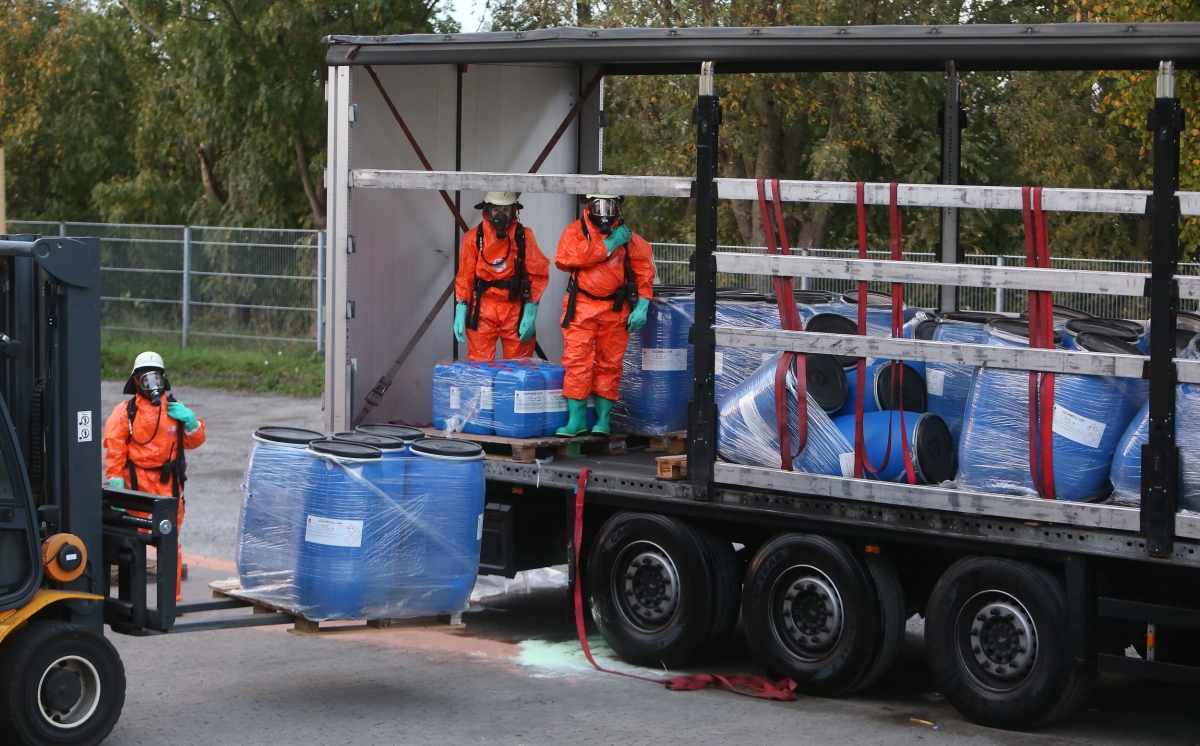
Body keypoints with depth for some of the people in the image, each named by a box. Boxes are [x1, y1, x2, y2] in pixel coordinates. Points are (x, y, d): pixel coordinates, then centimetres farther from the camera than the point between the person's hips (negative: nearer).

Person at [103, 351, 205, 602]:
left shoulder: (174, 409, 11)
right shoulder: (125, 411, -2)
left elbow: (194, 441, 16)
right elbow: (114, 450, -6)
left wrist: (190, 421, -4)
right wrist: (115, 483, -13)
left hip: (168, 486, 3)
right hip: (136, 485, -3)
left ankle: (173, 597, 11)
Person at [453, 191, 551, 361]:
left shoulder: (524, 236, 2)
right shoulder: (474, 237, 4)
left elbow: (539, 274, 0)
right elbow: (465, 277, 5)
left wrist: (530, 312, -7)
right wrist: (460, 311, -3)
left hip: (516, 310, 0)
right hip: (483, 310, 0)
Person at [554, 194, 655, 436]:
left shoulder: (628, 238, 8)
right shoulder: (575, 232, 3)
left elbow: (644, 270, 7)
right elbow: (566, 258, -16)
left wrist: (642, 305, -3)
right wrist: (609, 245, -12)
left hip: (615, 310, 1)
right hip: (581, 307, -1)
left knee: (610, 364, 4)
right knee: (577, 361, -7)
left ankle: (603, 418, 11)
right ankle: (576, 419, -2)